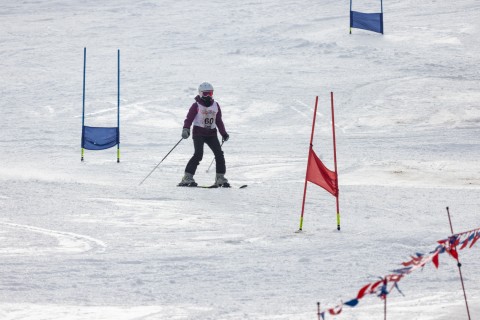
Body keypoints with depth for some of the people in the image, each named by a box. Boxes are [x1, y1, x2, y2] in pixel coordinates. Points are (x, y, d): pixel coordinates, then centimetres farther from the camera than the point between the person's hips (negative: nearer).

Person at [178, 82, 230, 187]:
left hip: (211, 134, 5)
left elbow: (219, 121, 20)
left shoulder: (215, 105, 13)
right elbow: (189, 118, -9)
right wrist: (186, 129, -25)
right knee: (198, 154, -20)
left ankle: (220, 178, 4)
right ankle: (187, 177, -18)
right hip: (198, 133, -5)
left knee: (219, 154, -6)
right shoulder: (196, 105, -3)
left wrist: (224, 133, 14)